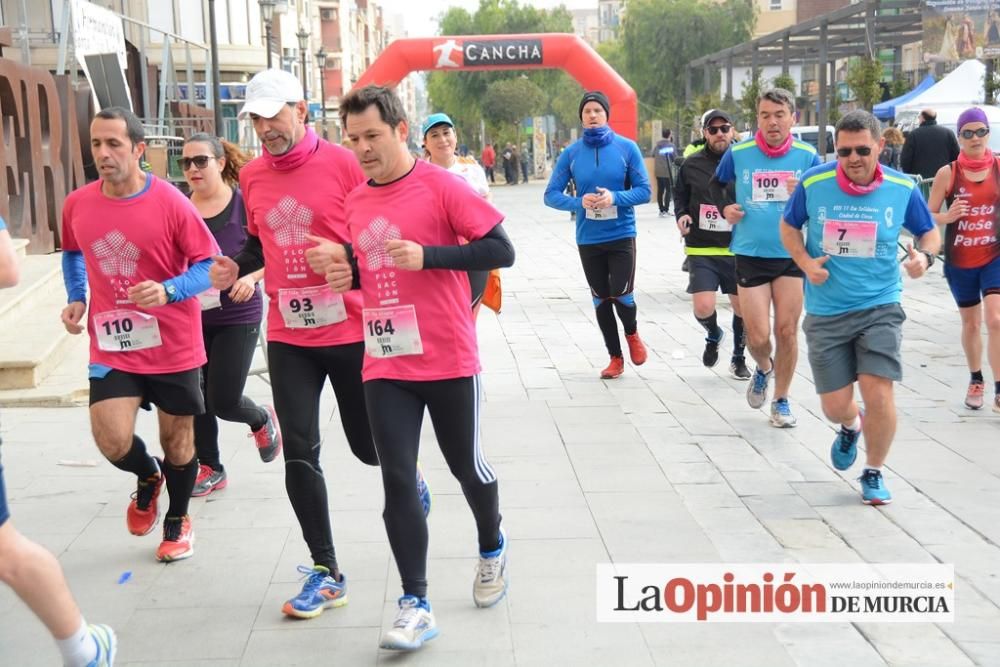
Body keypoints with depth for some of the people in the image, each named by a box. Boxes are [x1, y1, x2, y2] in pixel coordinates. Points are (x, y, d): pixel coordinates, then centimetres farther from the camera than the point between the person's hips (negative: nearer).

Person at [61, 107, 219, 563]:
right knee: (112, 440, -13)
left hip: (173, 345, -2)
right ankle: (148, 477, 24)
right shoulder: (77, 204, -1)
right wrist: (76, 299, 5)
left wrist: (169, 291, -26)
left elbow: (210, 263, -10)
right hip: (112, 346, 2)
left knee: (177, 439, 11)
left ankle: (178, 521, 38)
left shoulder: (170, 202, -14)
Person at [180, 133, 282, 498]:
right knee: (197, 398, 6)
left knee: (224, 400, -4)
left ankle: (262, 419, 30)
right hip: (192, 316, 3)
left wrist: (251, 277, -22)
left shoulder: (244, 204, -9)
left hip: (238, 316, -3)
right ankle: (210, 468, 25)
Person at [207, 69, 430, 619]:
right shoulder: (251, 177, 5)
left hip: (351, 330, -4)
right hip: (288, 336, 4)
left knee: (369, 445, 9)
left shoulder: (343, 164, -9)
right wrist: (236, 267, 1)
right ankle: (325, 572, 12)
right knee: (299, 453, 0)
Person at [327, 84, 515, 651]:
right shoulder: (356, 202, 7)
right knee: (397, 482, -2)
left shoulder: (441, 185, -10)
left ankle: (493, 548, 43)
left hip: (449, 361, -4)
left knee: (467, 466, 13)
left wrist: (426, 255, -22)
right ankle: (416, 605, 6)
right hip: (385, 366, 4)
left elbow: (502, 250, -13)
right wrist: (350, 274, -2)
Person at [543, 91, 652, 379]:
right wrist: (579, 202, -20)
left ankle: (632, 334, 25)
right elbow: (551, 195, -1)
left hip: (621, 235, -2)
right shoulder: (571, 153, -1)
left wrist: (615, 197, -22)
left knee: (621, 294, -9)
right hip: (588, 239, 2)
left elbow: (644, 191, -5)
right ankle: (615, 357, 26)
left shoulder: (627, 148, -5)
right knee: (601, 300, 10)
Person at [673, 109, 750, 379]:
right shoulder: (691, 165, 1)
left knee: (743, 308, 9)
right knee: (703, 308, -12)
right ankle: (714, 336, 24)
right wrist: (681, 215, -4)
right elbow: (679, 197, 15)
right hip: (701, 250, 0)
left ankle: (738, 359, 33)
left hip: (738, 250, 0)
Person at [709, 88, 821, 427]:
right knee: (758, 336, -3)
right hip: (750, 255, 0)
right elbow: (716, 185, 17)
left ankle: (781, 399, 21)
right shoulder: (738, 153, -3)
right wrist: (725, 207, -2)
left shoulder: (807, 155, -2)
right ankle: (764, 369, 33)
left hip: (792, 255, 0)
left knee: (787, 331, 2)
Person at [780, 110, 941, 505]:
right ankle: (850, 427, 45)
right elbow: (789, 226, 10)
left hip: (880, 306, -1)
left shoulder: (902, 188, -5)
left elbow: (929, 232, 11)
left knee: (878, 393, -12)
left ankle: (874, 472, 15)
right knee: (834, 405, 5)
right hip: (825, 313, 1)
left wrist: (924, 255, -13)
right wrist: (805, 262, -8)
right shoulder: (814, 183, -7)